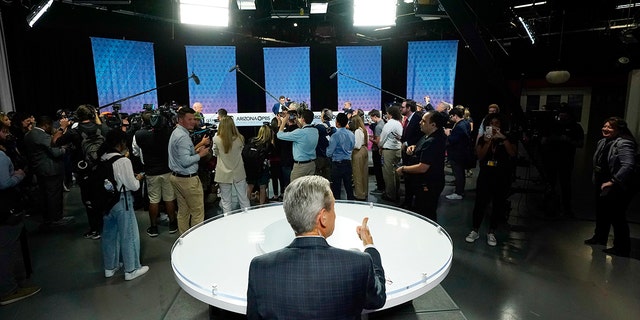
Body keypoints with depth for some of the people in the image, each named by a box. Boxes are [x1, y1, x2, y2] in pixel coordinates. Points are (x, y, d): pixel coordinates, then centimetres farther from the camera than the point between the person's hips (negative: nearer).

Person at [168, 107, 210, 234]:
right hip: (188, 179, -10)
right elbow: (185, 161, -26)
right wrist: (200, 154, -14)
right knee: (198, 212, -1)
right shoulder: (183, 136, -19)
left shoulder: (175, 133, 14)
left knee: (183, 211, 16)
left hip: (176, 176, 10)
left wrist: (196, 150, 8)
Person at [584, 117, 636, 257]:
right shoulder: (603, 142, 7)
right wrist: (596, 179, 14)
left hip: (617, 188, -9)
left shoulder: (624, 144, -20)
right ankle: (599, 237, 40)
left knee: (617, 218, 0)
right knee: (601, 213, 22)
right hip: (601, 185, 9)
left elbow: (628, 166, -31)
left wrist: (613, 182, -30)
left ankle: (621, 248, 14)